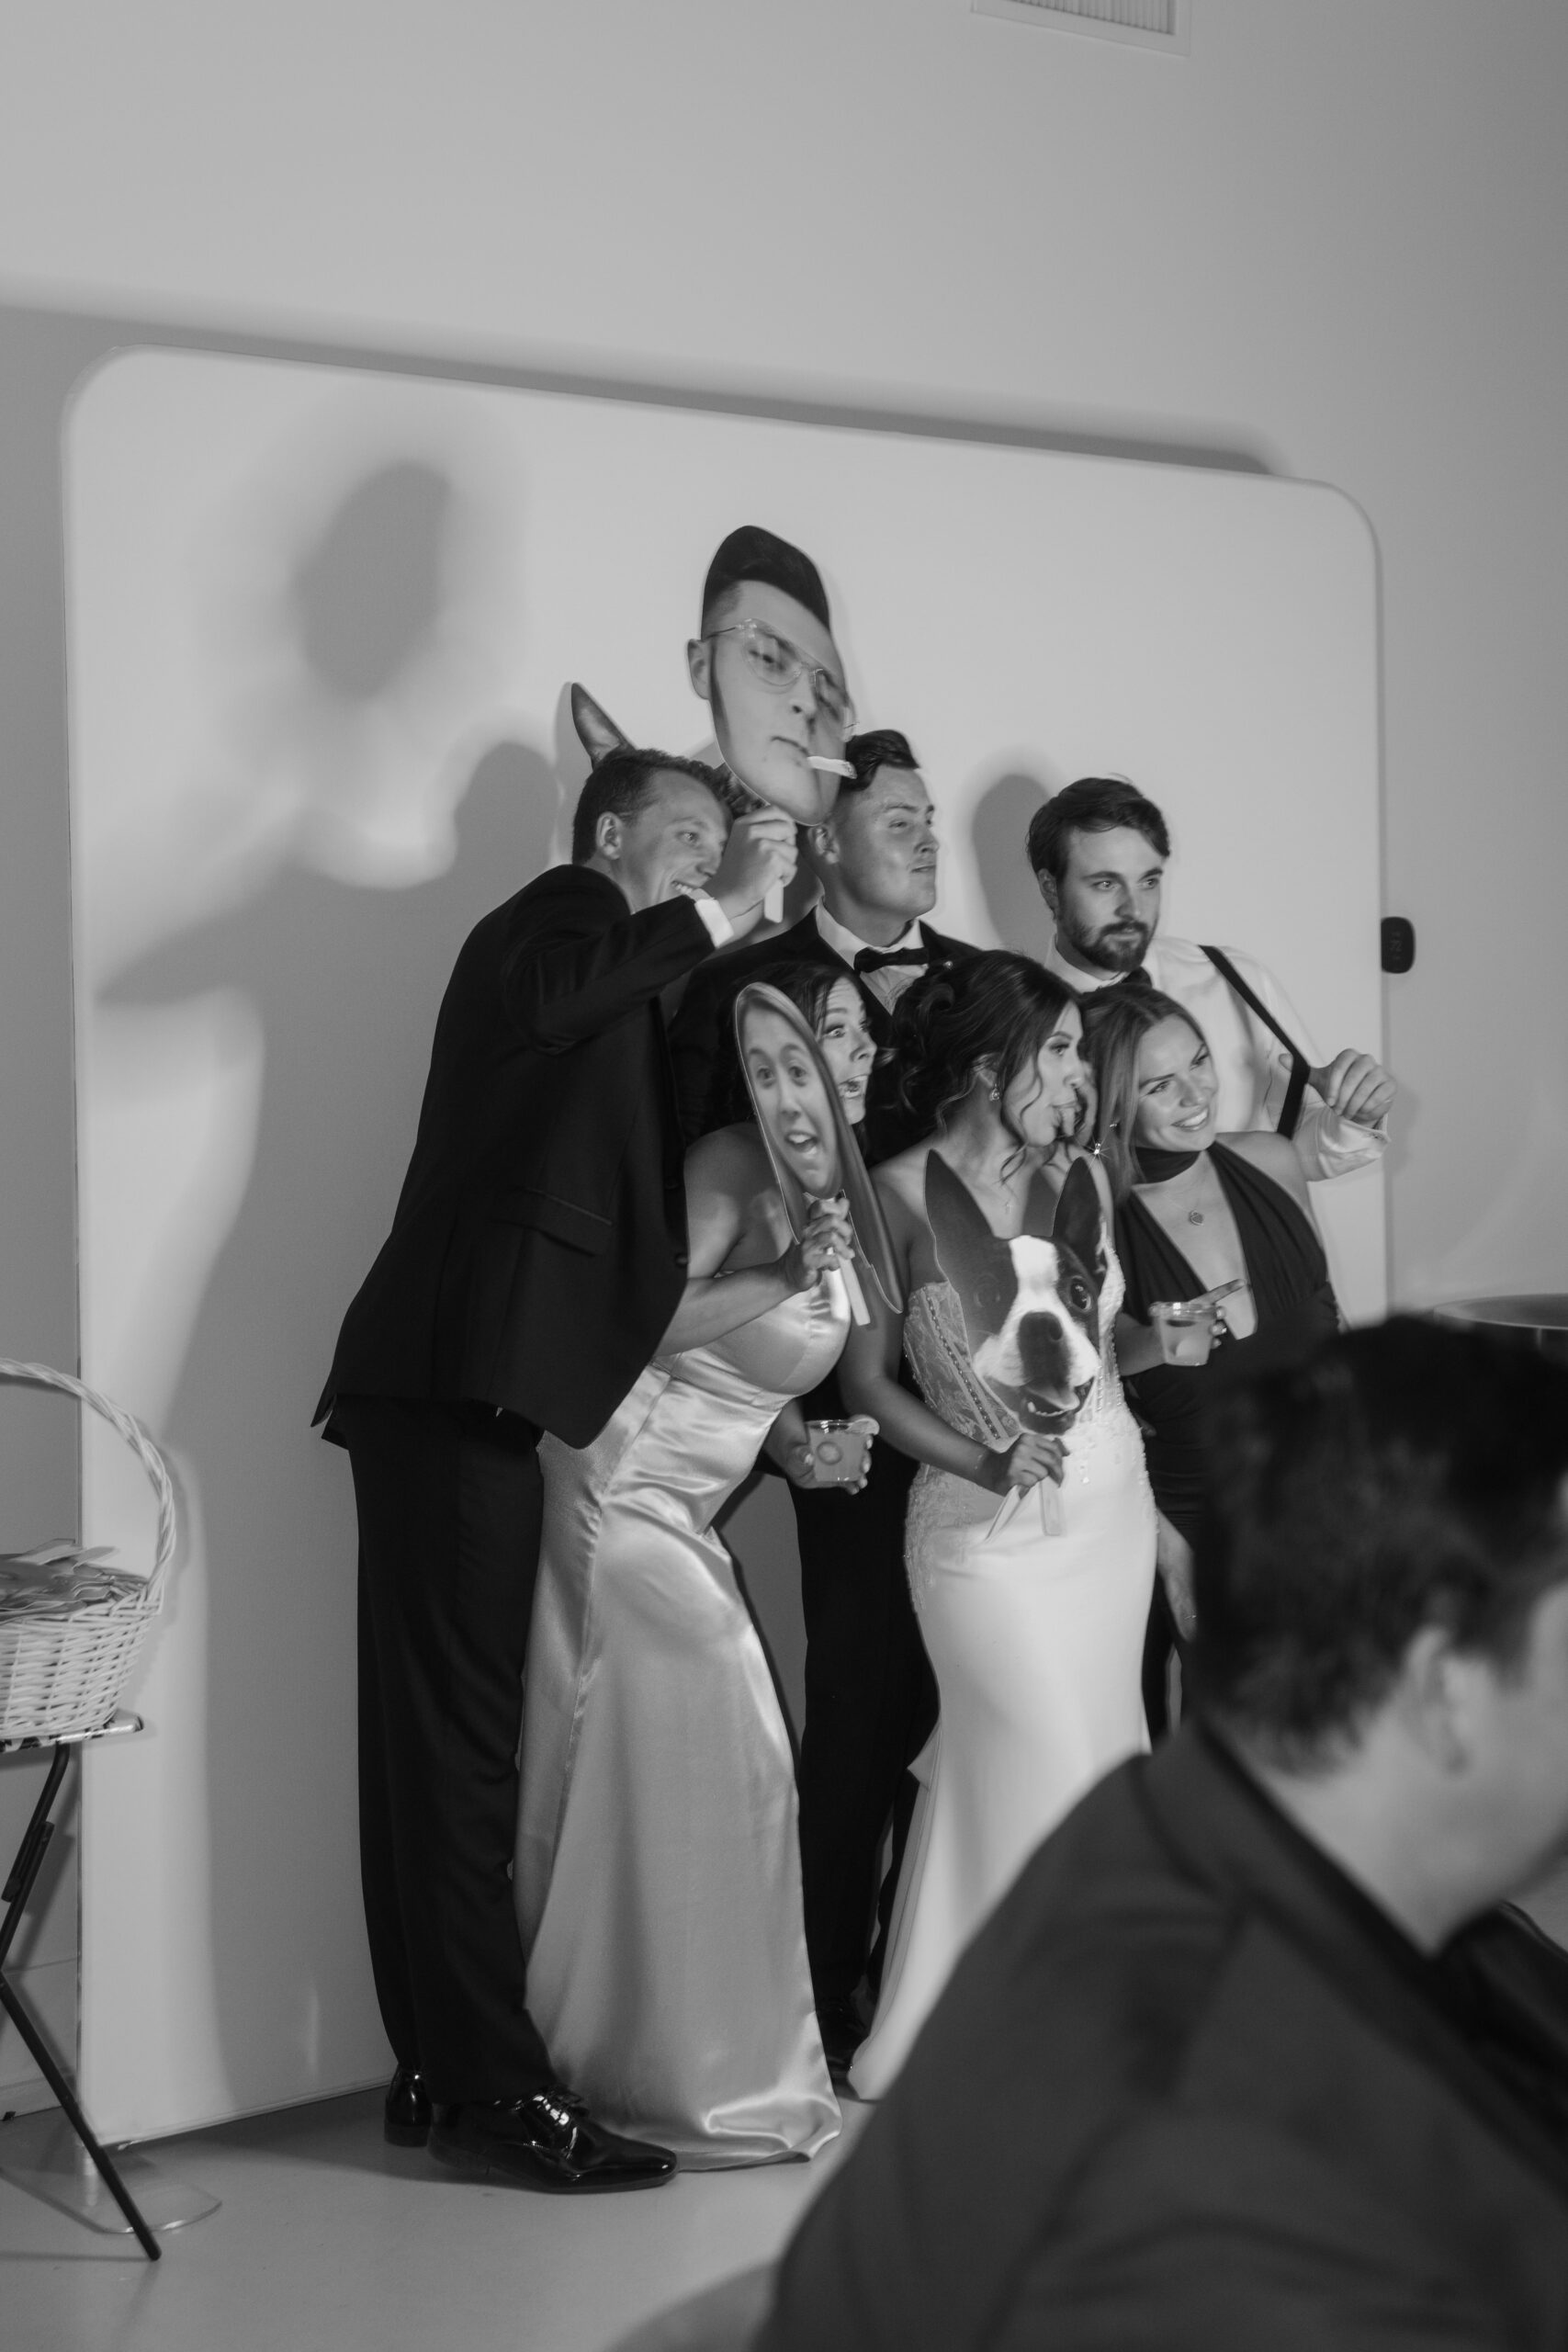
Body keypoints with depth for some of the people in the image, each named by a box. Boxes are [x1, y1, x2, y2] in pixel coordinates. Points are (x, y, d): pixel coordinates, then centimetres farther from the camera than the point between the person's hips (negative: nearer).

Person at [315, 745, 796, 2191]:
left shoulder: (631, 974, 27)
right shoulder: (563, 913, 1)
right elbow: (545, 1000, -25)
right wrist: (722, 909, -17)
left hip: (466, 1385, 10)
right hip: (464, 1373, -10)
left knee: (444, 1742, 10)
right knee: (462, 1738, -9)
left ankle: (440, 2071, 14)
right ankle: (497, 2086, -8)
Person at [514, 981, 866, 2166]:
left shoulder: (835, 1210, 12)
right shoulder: (727, 1169, -14)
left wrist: (800, 1447, 5)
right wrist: (779, 1275, -23)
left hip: (682, 1512, 8)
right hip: (625, 1483, -8)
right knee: (710, 1770, -5)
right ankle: (710, 2073, 6)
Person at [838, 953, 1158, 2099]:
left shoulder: (1085, 1182, 6)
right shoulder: (902, 1194, -9)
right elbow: (868, 1380, -8)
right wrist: (986, 1462, -16)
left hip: (1112, 1504, 6)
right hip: (986, 1524, -5)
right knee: (1056, 1775, -6)